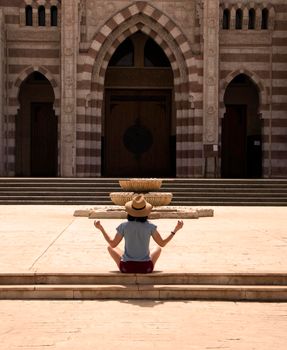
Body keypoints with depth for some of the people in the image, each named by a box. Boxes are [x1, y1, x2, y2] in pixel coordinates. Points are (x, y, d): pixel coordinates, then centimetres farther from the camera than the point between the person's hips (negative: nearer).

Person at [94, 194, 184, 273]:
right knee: (158, 248, 31)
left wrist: (101, 228, 11)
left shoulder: (124, 226, -11)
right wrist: (175, 230, 11)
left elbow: (113, 244, 1)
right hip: (146, 268, 1)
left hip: (127, 268, -1)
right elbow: (162, 243, 1)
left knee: (110, 247, 25)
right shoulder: (150, 226, -11)